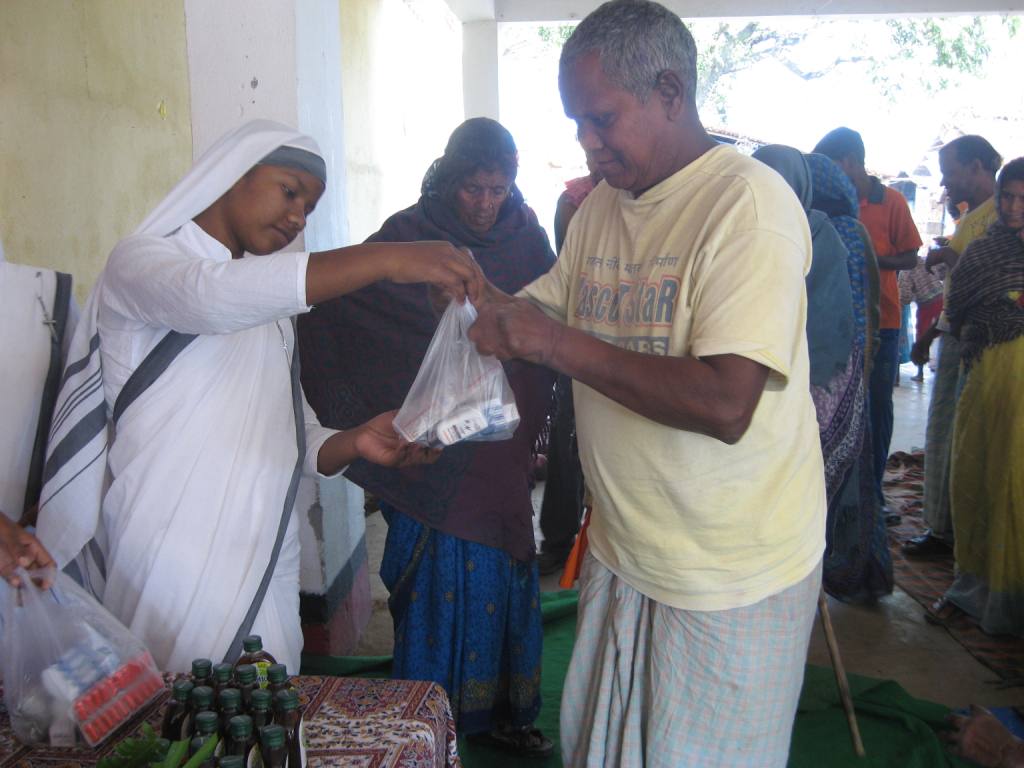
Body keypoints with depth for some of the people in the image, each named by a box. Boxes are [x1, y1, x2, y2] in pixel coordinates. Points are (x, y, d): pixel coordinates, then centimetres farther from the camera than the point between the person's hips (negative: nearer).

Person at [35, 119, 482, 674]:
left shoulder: (270, 312, 21)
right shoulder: (141, 260, -2)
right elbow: (210, 296, -26)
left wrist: (355, 442, -6)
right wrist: (385, 259, -31)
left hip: (265, 568, 6)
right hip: (173, 566, -6)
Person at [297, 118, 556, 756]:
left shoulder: (525, 235, 4)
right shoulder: (409, 236, -9)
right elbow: (330, 310, -13)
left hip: (504, 449, 5)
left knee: (506, 580, 14)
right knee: (441, 583, 3)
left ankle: (500, 712, 32)